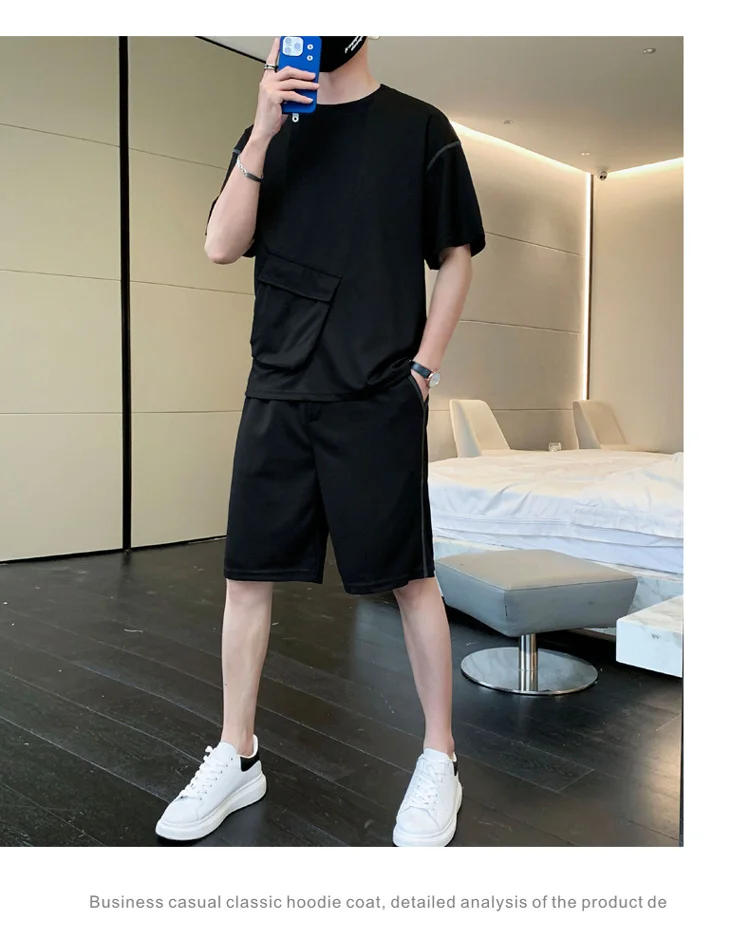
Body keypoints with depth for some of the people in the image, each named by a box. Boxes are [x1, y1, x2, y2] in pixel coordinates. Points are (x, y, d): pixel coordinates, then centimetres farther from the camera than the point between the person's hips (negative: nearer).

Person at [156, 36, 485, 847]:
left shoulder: (419, 128, 7)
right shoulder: (270, 133, 15)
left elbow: (455, 257, 6)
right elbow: (221, 246, 3)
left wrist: (423, 364, -4)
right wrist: (264, 132, -6)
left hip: (379, 397, -3)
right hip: (278, 392, 4)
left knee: (409, 577, 0)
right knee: (247, 574, 5)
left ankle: (439, 762, 18)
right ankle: (236, 759, 21)